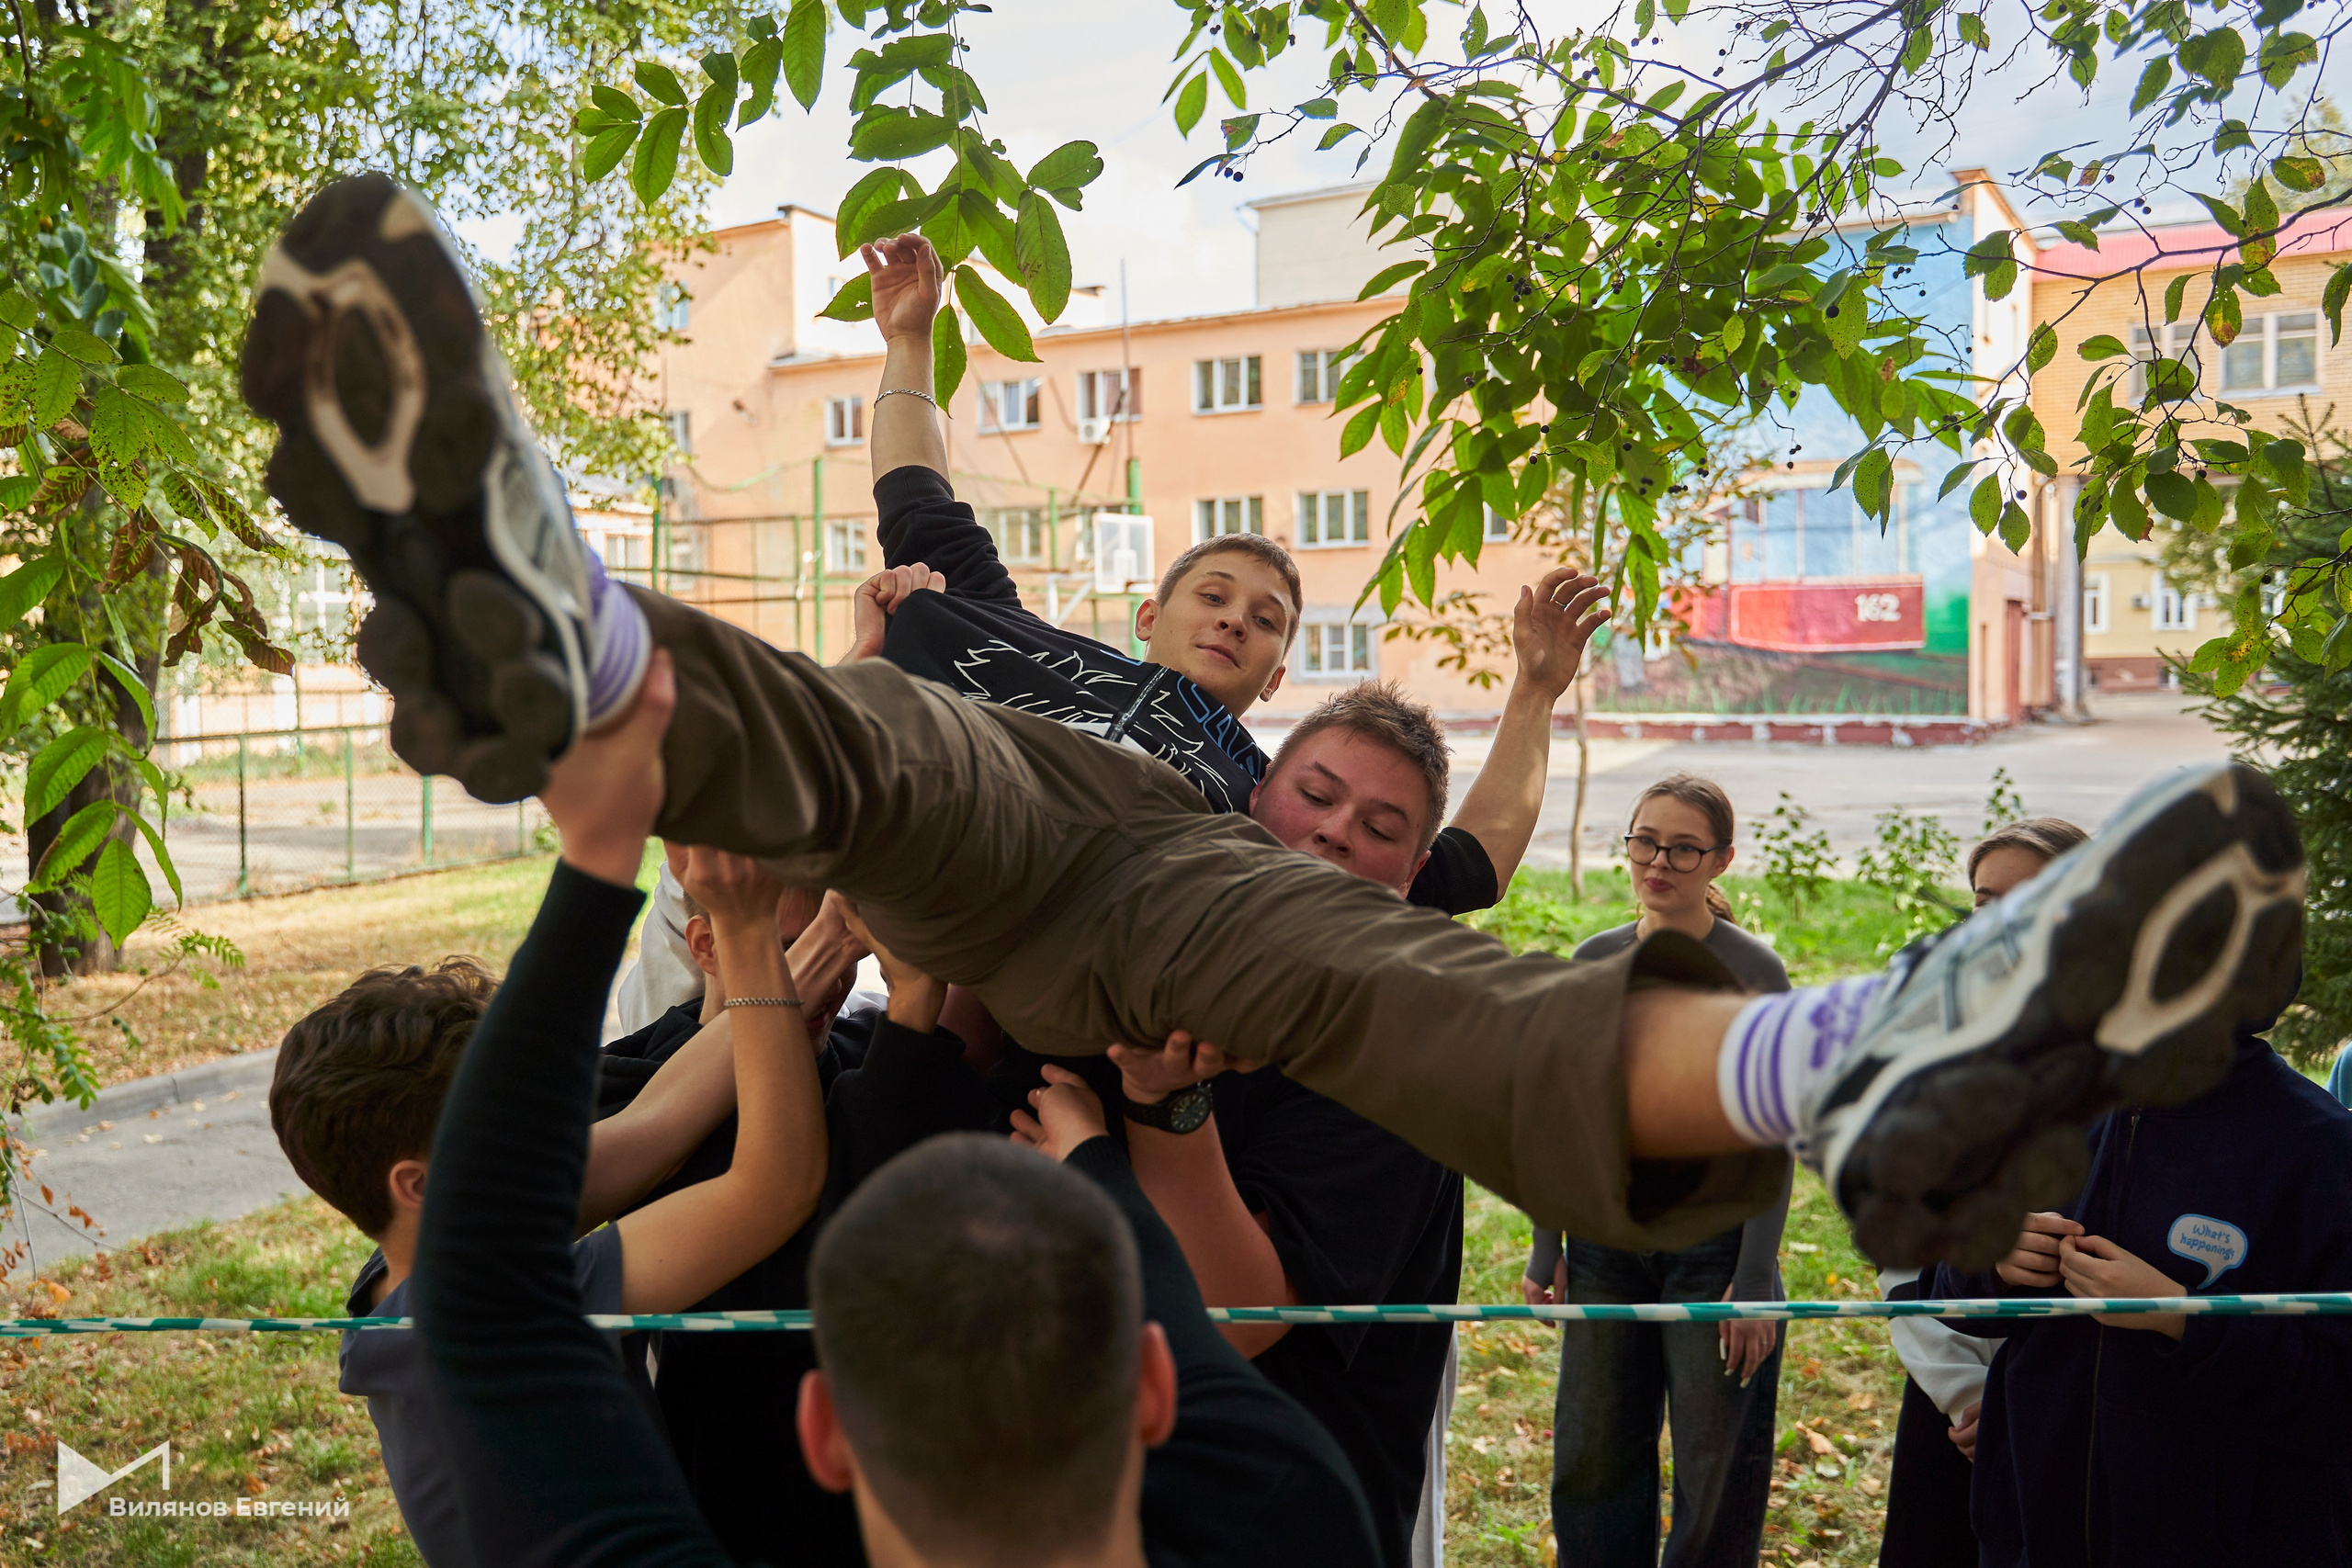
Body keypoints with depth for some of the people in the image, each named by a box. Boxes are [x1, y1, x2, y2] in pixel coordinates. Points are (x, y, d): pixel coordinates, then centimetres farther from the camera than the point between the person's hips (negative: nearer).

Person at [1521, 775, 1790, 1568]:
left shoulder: (1754, 972, -8)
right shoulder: (1595, 961, 3)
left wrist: (1755, 1282, -11)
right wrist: (1545, 1251, 7)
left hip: (1713, 1241, -3)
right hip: (1606, 1237, 4)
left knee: (1717, 1471, 6)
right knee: (1593, 1458, 11)